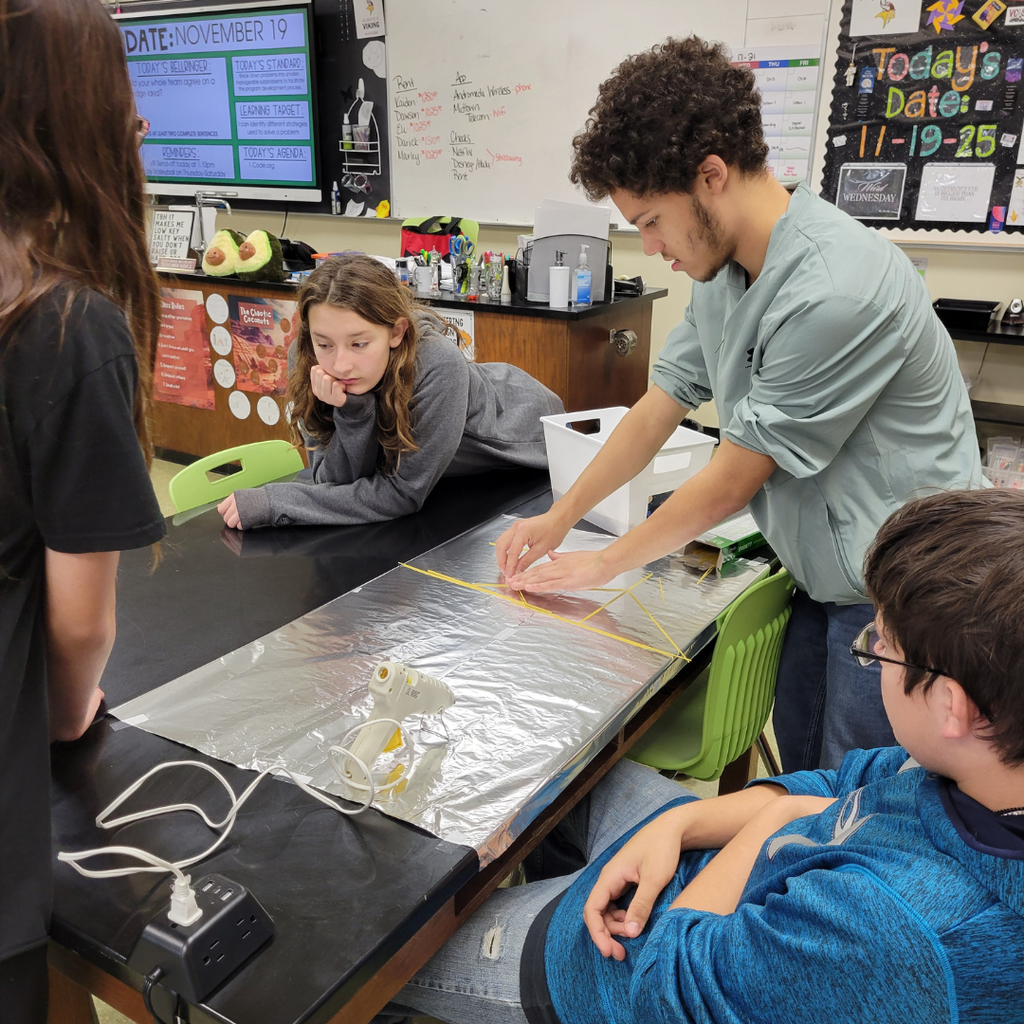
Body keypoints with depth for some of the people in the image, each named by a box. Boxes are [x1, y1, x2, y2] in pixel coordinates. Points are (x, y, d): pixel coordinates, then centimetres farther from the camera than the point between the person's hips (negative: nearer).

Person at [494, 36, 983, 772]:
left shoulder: (837, 290, -28)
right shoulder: (723, 269, 0)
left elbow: (732, 482, -21)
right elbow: (659, 409, 8)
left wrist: (604, 566, -8)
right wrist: (558, 519, 7)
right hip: (825, 579, 8)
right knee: (801, 776, 21)